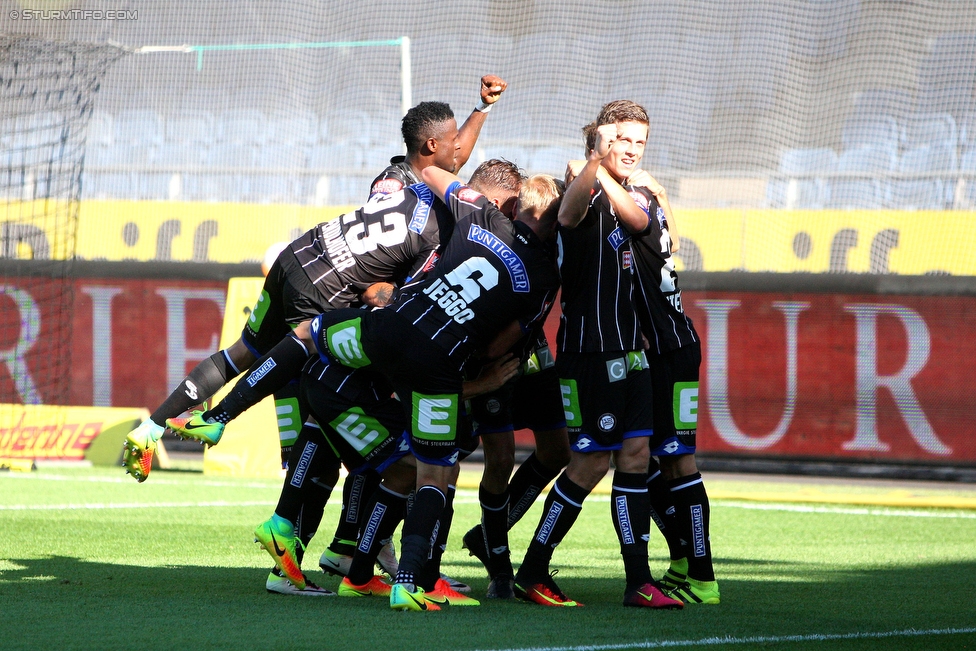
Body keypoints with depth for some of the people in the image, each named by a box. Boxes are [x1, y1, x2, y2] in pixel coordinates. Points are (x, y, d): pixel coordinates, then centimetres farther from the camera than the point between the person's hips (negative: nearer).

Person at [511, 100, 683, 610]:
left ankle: (638, 581, 5)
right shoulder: (588, 198, -10)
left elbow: (639, 220, -11)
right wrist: (596, 163, -56)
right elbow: (569, 211, -36)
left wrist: (606, 175, -29)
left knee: (635, 455, 3)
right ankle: (531, 573, 6)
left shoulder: (625, 198, 14)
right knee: (590, 464, -5)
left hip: (627, 351, 8)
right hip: (589, 352, -8)